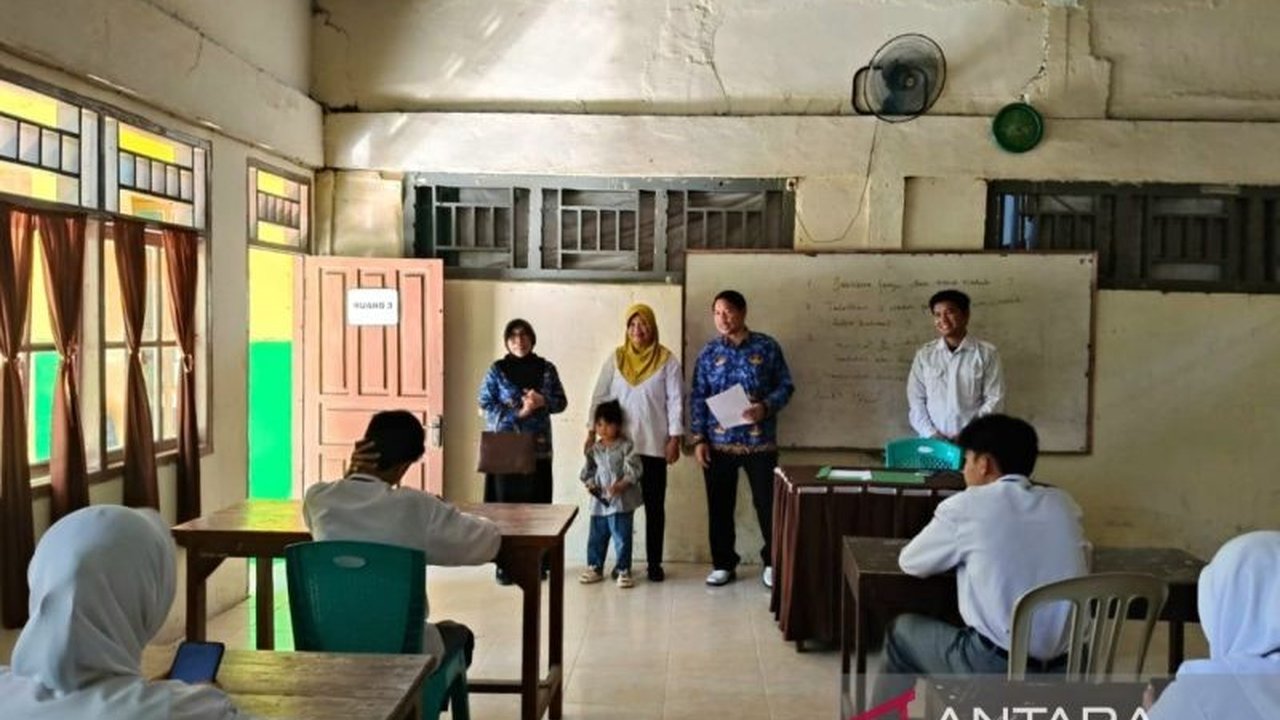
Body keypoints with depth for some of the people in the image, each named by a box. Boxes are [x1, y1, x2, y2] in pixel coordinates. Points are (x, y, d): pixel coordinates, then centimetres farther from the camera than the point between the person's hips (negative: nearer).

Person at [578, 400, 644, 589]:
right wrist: (590, 484, -6)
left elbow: (635, 470, -12)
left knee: (622, 537, 1)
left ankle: (623, 570, 11)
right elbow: (587, 471, 13)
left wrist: (621, 485, -23)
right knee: (596, 537, 12)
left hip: (622, 501, -4)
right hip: (599, 501, 5)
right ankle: (595, 568, 25)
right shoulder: (594, 449, 8)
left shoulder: (626, 446, -7)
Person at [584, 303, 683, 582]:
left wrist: (675, 438, -8)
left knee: (655, 505, 5)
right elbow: (599, 396, 5)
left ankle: (654, 563, 14)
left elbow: (675, 401, -3)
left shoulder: (667, 360, -2)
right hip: (619, 443, 2)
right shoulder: (616, 358, 4)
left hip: (654, 444, -2)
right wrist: (592, 431, 0)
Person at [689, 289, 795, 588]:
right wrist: (699, 439, -2)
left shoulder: (767, 347, -1)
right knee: (720, 506, 8)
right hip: (719, 443, 2)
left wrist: (766, 407, -18)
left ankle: (773, 562, 22)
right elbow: (698, 398, 5)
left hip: (760, 442, -2)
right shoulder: (709, 353, 4)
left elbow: (785, 386, 1)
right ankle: (723, 564, 22)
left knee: (767, 503, 4)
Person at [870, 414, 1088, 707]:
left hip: (997, 669, -5)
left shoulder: (966, 506, -7)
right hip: (1066, 668, 5)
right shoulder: (1063, 503, 6)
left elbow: (910, 563, 5)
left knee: (901, 632, 21)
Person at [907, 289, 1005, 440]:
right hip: (932, 441, 2)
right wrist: (931, 435, -5)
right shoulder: (924, 354, 7)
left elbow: (994, 400, 0)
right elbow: (916, 401, 6)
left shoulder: (986, 353, 2)